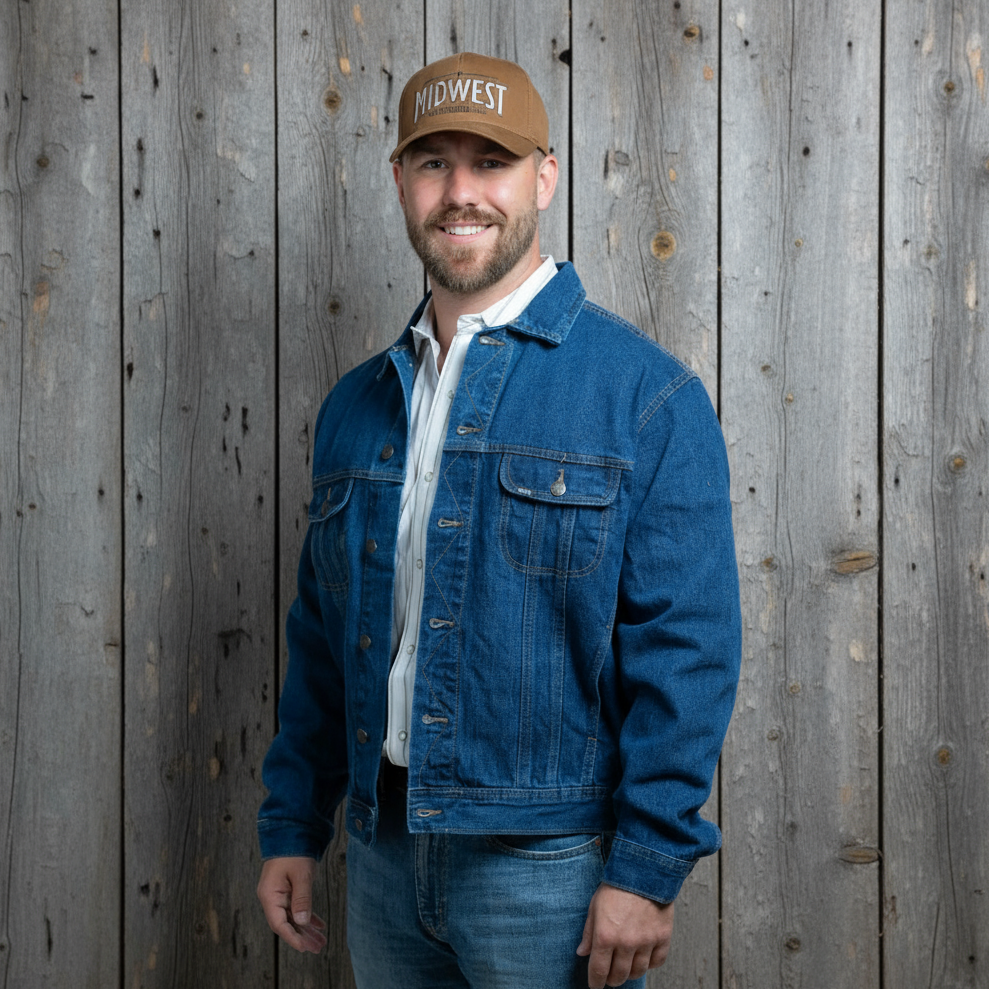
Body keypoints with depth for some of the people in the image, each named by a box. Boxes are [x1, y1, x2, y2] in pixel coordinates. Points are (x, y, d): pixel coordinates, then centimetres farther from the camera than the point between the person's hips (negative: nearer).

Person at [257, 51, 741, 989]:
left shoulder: (647, 395, -9)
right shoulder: (355, 408, 8)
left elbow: (686, 648, -13)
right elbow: (321, 636, 13)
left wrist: (647, 868, -16)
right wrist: (291, 830, 11)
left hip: (550, 870, -5)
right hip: (381, 858, 5)